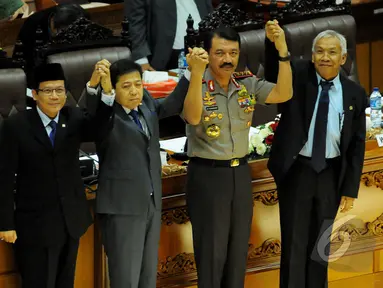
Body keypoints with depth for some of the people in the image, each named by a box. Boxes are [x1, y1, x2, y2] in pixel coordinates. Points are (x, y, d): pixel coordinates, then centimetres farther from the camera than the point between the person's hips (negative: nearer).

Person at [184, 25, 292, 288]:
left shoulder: (248, 84, 1)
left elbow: (284, 94, -11)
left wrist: (283, 52, -22)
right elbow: (193, 118, -33)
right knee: (211, 250, 2)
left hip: (241, 173, 5)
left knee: (238, 248, 14)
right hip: (207, 175, -5)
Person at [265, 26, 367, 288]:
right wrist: (273, 44, -46)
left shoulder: (354, 94, -1)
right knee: (294, 242, 2)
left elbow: (357, 144, 3)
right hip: (297, 170, -2)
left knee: (320, 242, 12)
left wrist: (350, 189, 1)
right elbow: (273, 75, -26)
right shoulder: (298, 75, -5)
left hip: (331, 174, 2)